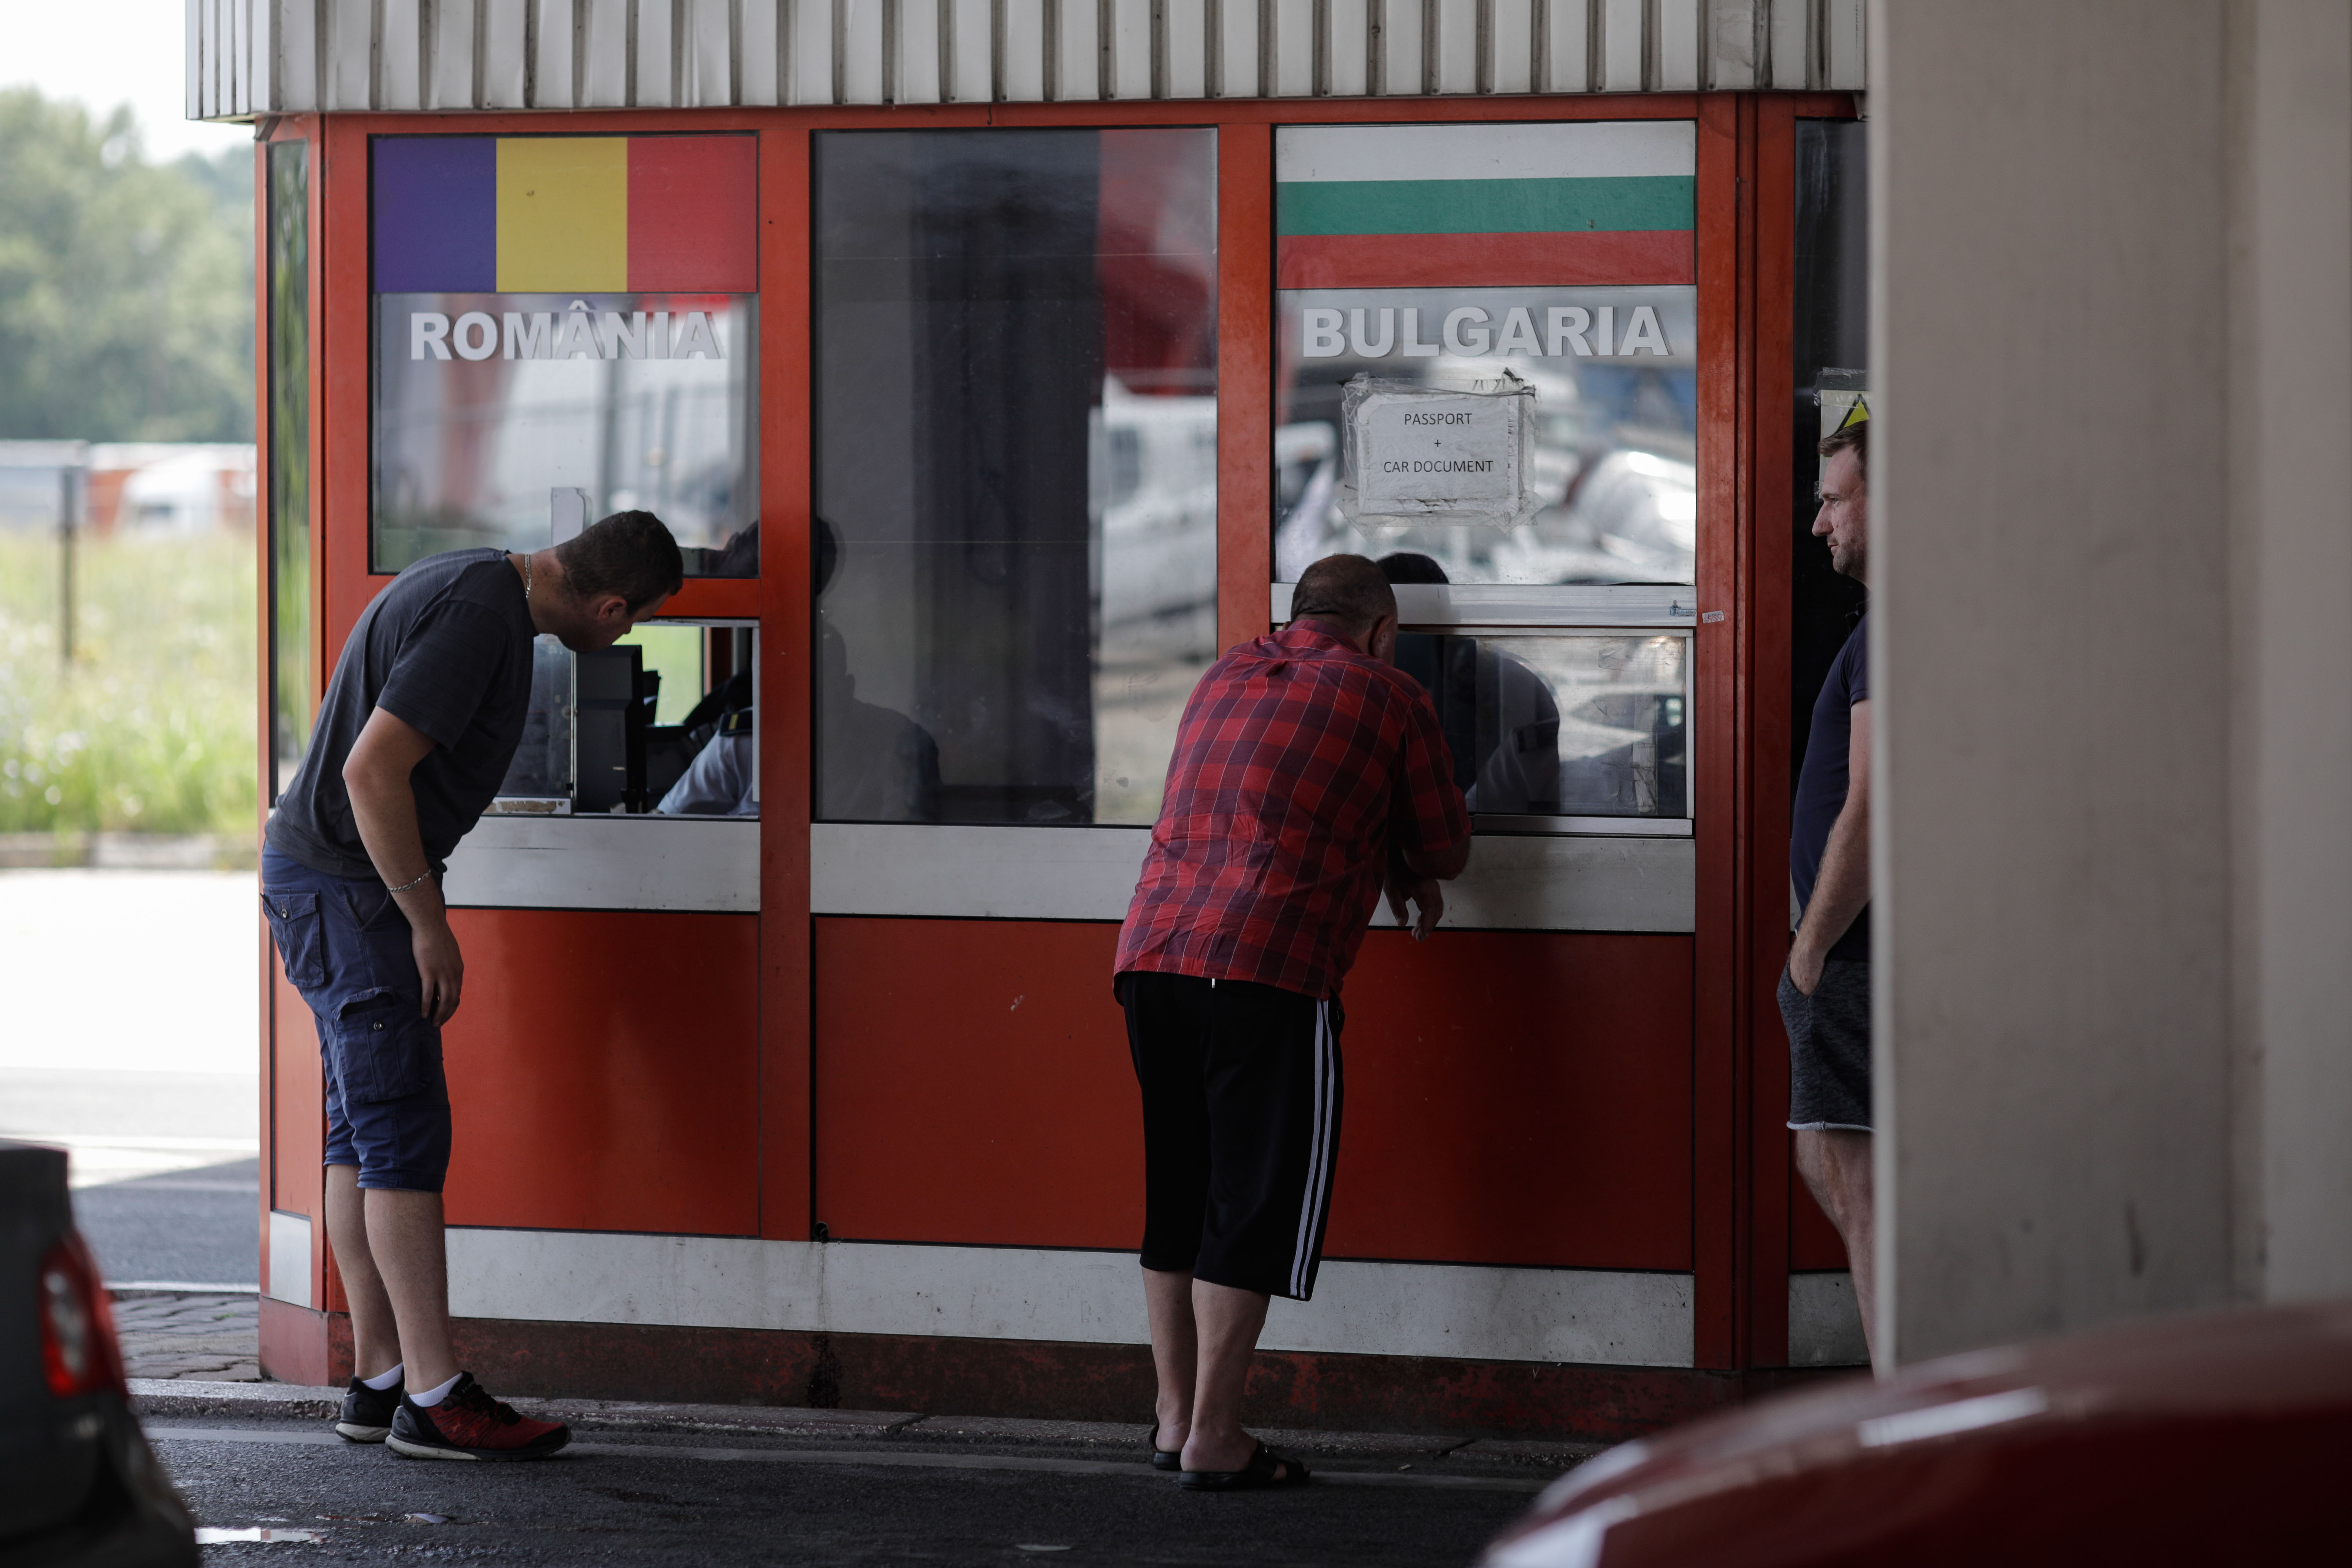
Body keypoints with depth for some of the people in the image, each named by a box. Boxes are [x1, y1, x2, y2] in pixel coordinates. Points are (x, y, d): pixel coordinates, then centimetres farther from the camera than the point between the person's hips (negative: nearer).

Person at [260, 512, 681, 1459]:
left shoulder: (478, 585, 10)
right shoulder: (478, 616, -21)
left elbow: (365, 755, 21)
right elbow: (373, 769, -26)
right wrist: (429, 920, -20)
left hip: (316, 878, 10)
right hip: (349, 890, -10)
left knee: (363, 1134, 11)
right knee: (405, 1135, -10)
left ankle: (378, 1382, 14)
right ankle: (435, 1400, -10)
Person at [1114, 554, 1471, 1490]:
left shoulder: (1228, 675, 23)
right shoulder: (1390, 697, 7)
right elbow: (1446, 852, 14)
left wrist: (1393, 875, 32)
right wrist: (1402, 868, 35)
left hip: (1149, 955, 6)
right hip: (1266, 968, -6)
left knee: (1177, 1195, 15)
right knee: (1256, 1201, -2)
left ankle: (1175, 1416, 19)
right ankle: (1212, 1441, -4)